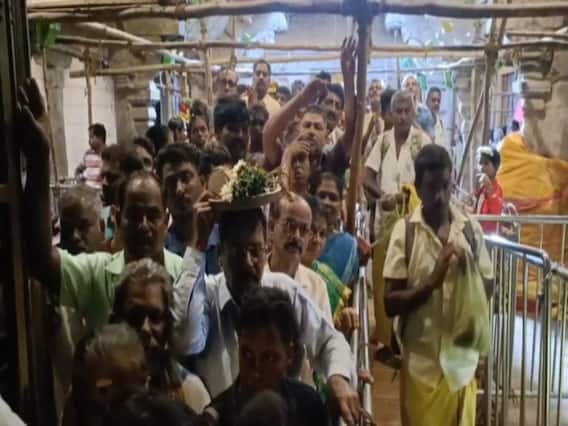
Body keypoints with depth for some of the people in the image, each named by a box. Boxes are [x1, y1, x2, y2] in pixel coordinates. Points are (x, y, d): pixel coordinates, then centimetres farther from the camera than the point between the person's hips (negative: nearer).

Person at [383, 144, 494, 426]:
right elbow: (390, 303, -10)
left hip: (462, 358, 3)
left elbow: (488, 287, 9)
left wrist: (469, 270, -11)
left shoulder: (470, 228, 1)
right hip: (422, 362, -3)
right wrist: (432, 281, -23)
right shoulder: (404, 231, -9)